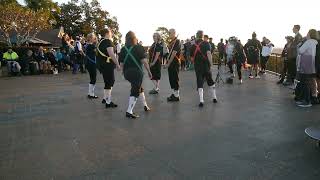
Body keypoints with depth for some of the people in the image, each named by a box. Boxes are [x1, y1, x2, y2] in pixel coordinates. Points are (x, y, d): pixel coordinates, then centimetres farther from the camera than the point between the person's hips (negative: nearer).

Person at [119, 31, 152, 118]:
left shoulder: (123, 49, 4)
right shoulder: (139, 47, -6)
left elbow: (121, 63, 3)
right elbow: (144, 61, -14)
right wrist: (149, 71, -7)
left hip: (127, 73, 5)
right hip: (137, 72, -5)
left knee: (139, 87, 22)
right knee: (135, 91, -1)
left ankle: (145, 105, 33)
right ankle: (129, 111, -6)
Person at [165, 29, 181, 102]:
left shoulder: (177, 41, -13)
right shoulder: (171, 42, 15)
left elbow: (174, 53, -19)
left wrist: (168, 63, -18)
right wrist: (168, 62, 10)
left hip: (175, 63, -9)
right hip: (170, 63, 9)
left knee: (175, 79, -4)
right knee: (171, 79, 13)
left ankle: (177, 96, 4)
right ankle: (174, 93, 24)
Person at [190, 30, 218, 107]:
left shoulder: (193, 45, 6)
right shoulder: (206, 43, -5)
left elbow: (192, 57, 11)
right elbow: (208, 53, -18)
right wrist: (211, 63, -12)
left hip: (197, 66, 2)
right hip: (206, 65, -1)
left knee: (199, 83, 3)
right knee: (210, 81, 15)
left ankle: (201, 101, -6)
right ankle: (214, 98, 25)